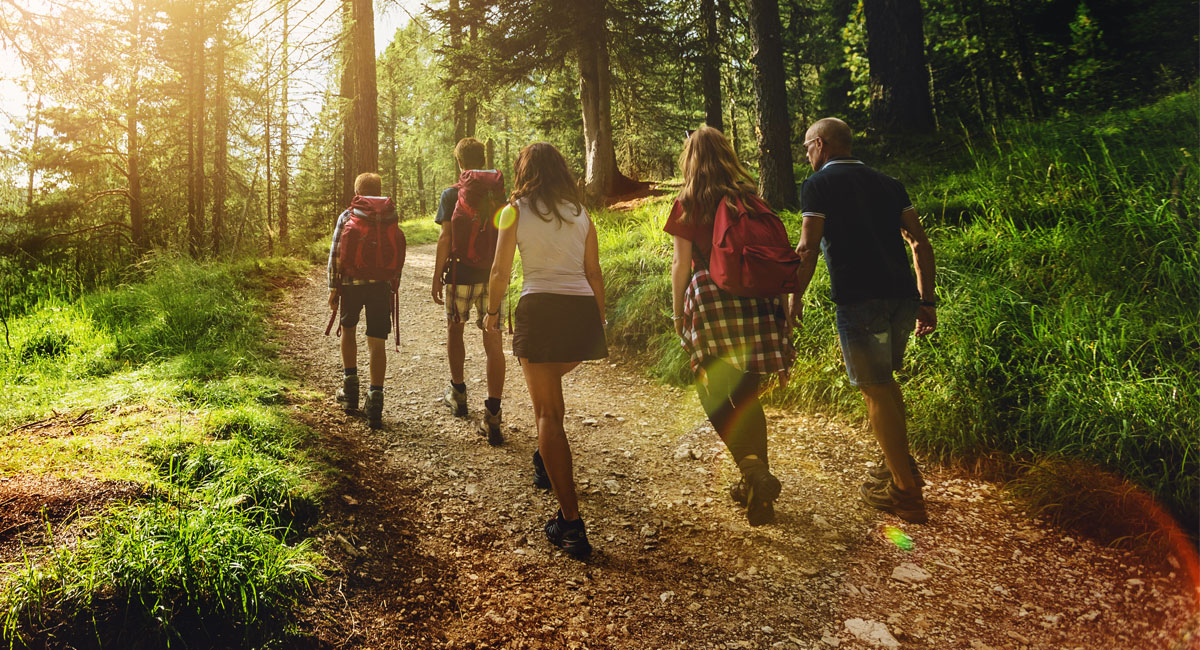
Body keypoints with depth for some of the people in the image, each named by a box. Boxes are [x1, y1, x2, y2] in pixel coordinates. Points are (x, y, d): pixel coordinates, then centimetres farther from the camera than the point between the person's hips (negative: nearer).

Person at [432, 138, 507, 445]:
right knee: (493, 342, -1)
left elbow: (445, 238, -7)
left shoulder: (451, 195, -3)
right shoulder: (500, 192, 5)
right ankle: (492, 416, -7)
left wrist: (437, 276, -1)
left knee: (454, 330, 21)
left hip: (460, 273, -2)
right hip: (493, 276, 2)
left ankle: (458, 393, 33)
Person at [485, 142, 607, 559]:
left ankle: (571, 522, -6)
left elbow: (501, 271, 5)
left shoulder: (516, 211, 5)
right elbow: (594, 274, 12)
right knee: (551, 386, 33)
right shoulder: (581, 213, 14)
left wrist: (493, 311, 20)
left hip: (540, 309, -4)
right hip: (583, 309, 4)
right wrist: (600, 322, 20)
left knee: (548, 413, -2)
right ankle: (547, 457, 46)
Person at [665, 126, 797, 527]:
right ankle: (757, 480, 18)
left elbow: (682, 264, -1)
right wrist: (778, 305, 18)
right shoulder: (750, 198, 11)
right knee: (747, 395, 13)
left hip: (711, 301, -4)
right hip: (757, 302, 4)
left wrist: (677, 311, 7)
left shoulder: (688, 204, 0)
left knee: (715, 395, 4)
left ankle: (754, 471, -12)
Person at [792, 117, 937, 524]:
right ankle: (900, 464, 34)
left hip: (859, 298, -6)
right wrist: (927, 300, 15)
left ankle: (905, 492, 9)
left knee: (875, 388, 2)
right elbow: (920, 243, 13)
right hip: (903, 294, 7)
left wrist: (795, 297, 0)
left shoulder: (819, 184, 2)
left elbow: (808, 248, -8)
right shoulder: (886, 182, 19)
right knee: (884, 379, 24)